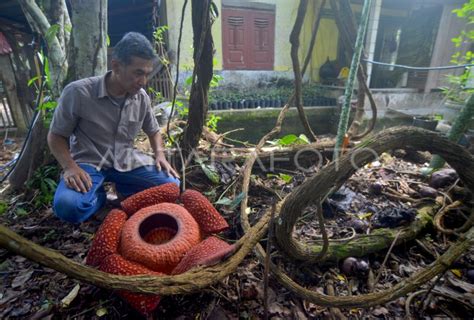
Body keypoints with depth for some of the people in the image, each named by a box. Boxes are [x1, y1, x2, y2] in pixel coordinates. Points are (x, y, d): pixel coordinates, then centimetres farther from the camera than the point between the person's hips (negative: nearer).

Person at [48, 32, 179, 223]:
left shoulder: (142, 98, -3)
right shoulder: (78, 93, -15)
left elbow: (153, 131, 13)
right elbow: (56, 136, -5)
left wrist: (160, 154, -7)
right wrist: (70, 167, -23)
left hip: (126, 161, 4)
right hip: (88, 163, -3)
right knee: (67, 206, -33)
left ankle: (124, 188, 10)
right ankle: (98, 195, 3)